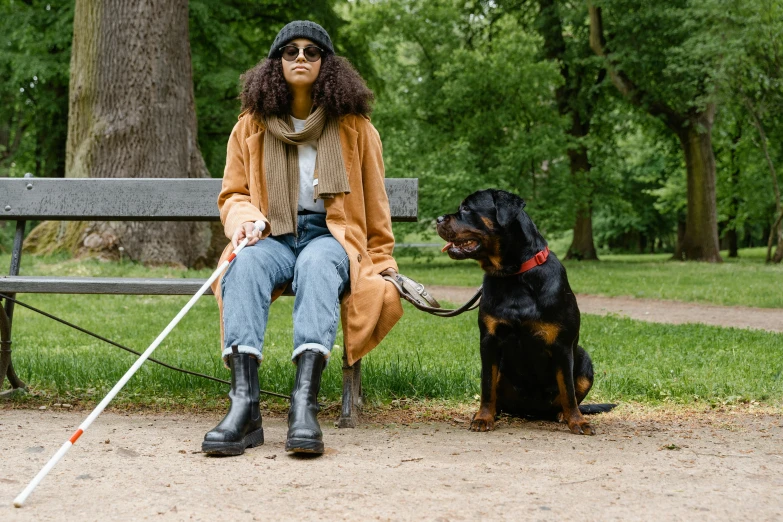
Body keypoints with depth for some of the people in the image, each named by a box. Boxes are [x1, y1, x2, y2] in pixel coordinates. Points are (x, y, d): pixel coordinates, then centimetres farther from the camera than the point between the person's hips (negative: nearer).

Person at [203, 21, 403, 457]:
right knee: (245, 265, -36)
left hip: (331, 235, -1)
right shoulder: (252, 126, 14)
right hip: (273, 237, 1)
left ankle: (305, 404, -52)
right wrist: (244, 219, -8)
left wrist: (381, 263, 11)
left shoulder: (354, 126, 12)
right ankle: (244, 404, -48)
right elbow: (233, 193, 15)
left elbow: (375, 204, 16)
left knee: (317, 265, -39)